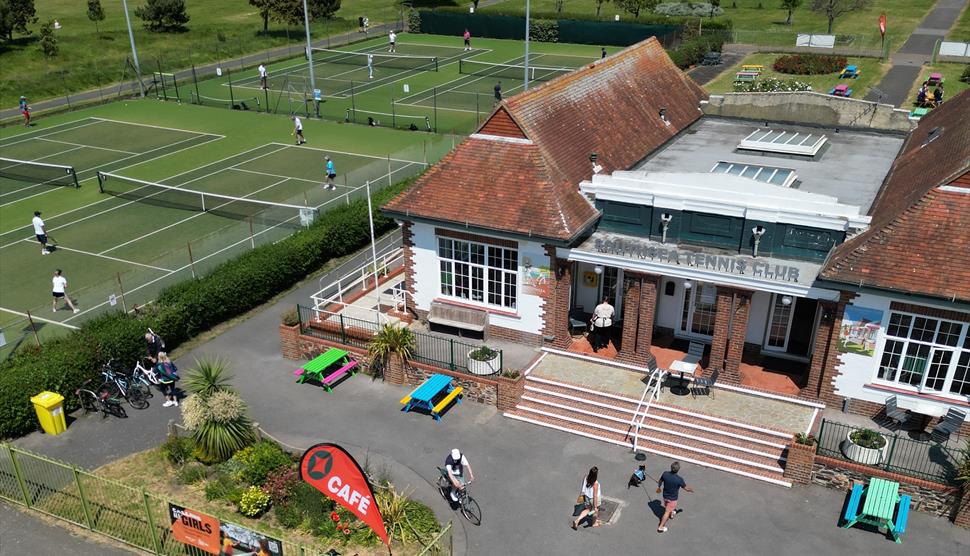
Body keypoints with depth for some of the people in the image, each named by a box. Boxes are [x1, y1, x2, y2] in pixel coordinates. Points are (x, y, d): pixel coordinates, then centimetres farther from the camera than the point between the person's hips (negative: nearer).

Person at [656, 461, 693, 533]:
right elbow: (686, 488, -15)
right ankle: (661, 527, 18)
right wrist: (691, 489, 9)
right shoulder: (679, 479, -33)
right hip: (672, 498, -5)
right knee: (667, 512, 9)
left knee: (668, 507, 34)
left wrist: (659, 487, 22)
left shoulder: (665, 474, -20)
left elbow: (660, 481, 0)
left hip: (665, 495, 5)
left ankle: (672, 513, 64)